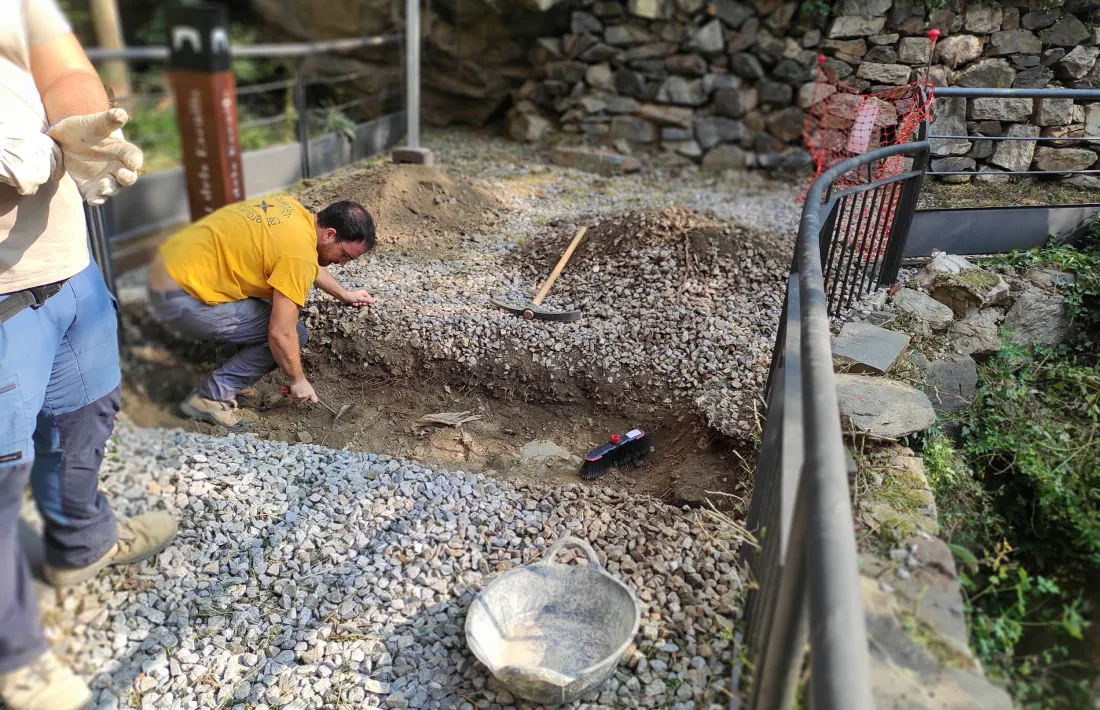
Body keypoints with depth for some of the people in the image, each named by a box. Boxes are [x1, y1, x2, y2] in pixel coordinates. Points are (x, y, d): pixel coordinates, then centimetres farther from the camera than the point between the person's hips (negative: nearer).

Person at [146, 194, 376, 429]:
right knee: (293, 333, -7)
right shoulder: (298, 252, -22)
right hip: (181, 299, -10)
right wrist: (298, 380, -6)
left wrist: (344, 294, 28)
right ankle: (211, 396, 1)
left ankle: (230, 377, 22)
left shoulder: (293, 211, 6)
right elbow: (281, 334, -20)